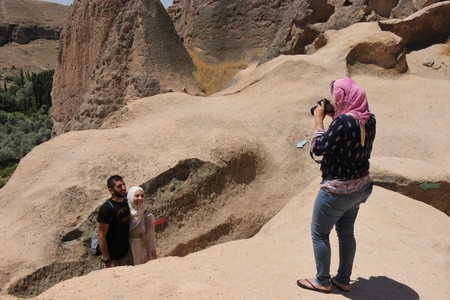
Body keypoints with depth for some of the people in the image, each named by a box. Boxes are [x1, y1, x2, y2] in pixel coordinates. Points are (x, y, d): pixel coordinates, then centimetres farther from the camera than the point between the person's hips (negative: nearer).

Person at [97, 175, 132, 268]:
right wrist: (107, 260, -19)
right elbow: (101, 236, -20)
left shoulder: (126, 203, 1)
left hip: (126, 253, 7)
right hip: (113, 258, -7)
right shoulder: (106, 208, -21)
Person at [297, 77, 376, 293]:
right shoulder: (369, 120, -2)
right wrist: (334, 119, 4)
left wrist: (319, 121, -9)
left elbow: (318, 148, -19)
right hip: (360, 186, 8)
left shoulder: (344, 122, -27)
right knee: (346, 232, 21)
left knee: (319, 234, 11)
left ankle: (322, 282, 25)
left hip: (338, 191, -8)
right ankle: (343, 280, 34)